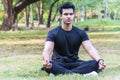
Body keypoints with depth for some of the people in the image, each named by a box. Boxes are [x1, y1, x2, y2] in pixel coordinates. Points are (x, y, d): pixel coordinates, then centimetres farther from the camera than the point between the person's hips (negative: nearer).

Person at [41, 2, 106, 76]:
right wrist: (46, 61, -47)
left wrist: (99, 60, -34)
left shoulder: (81, 33, 1)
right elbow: (47, 50, -21)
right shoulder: (53, 33, -6)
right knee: (48, 66, -38)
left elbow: (90, 49, -12)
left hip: (74, 63, 3)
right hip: (59, 63, -3)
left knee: (96, 64, -26)